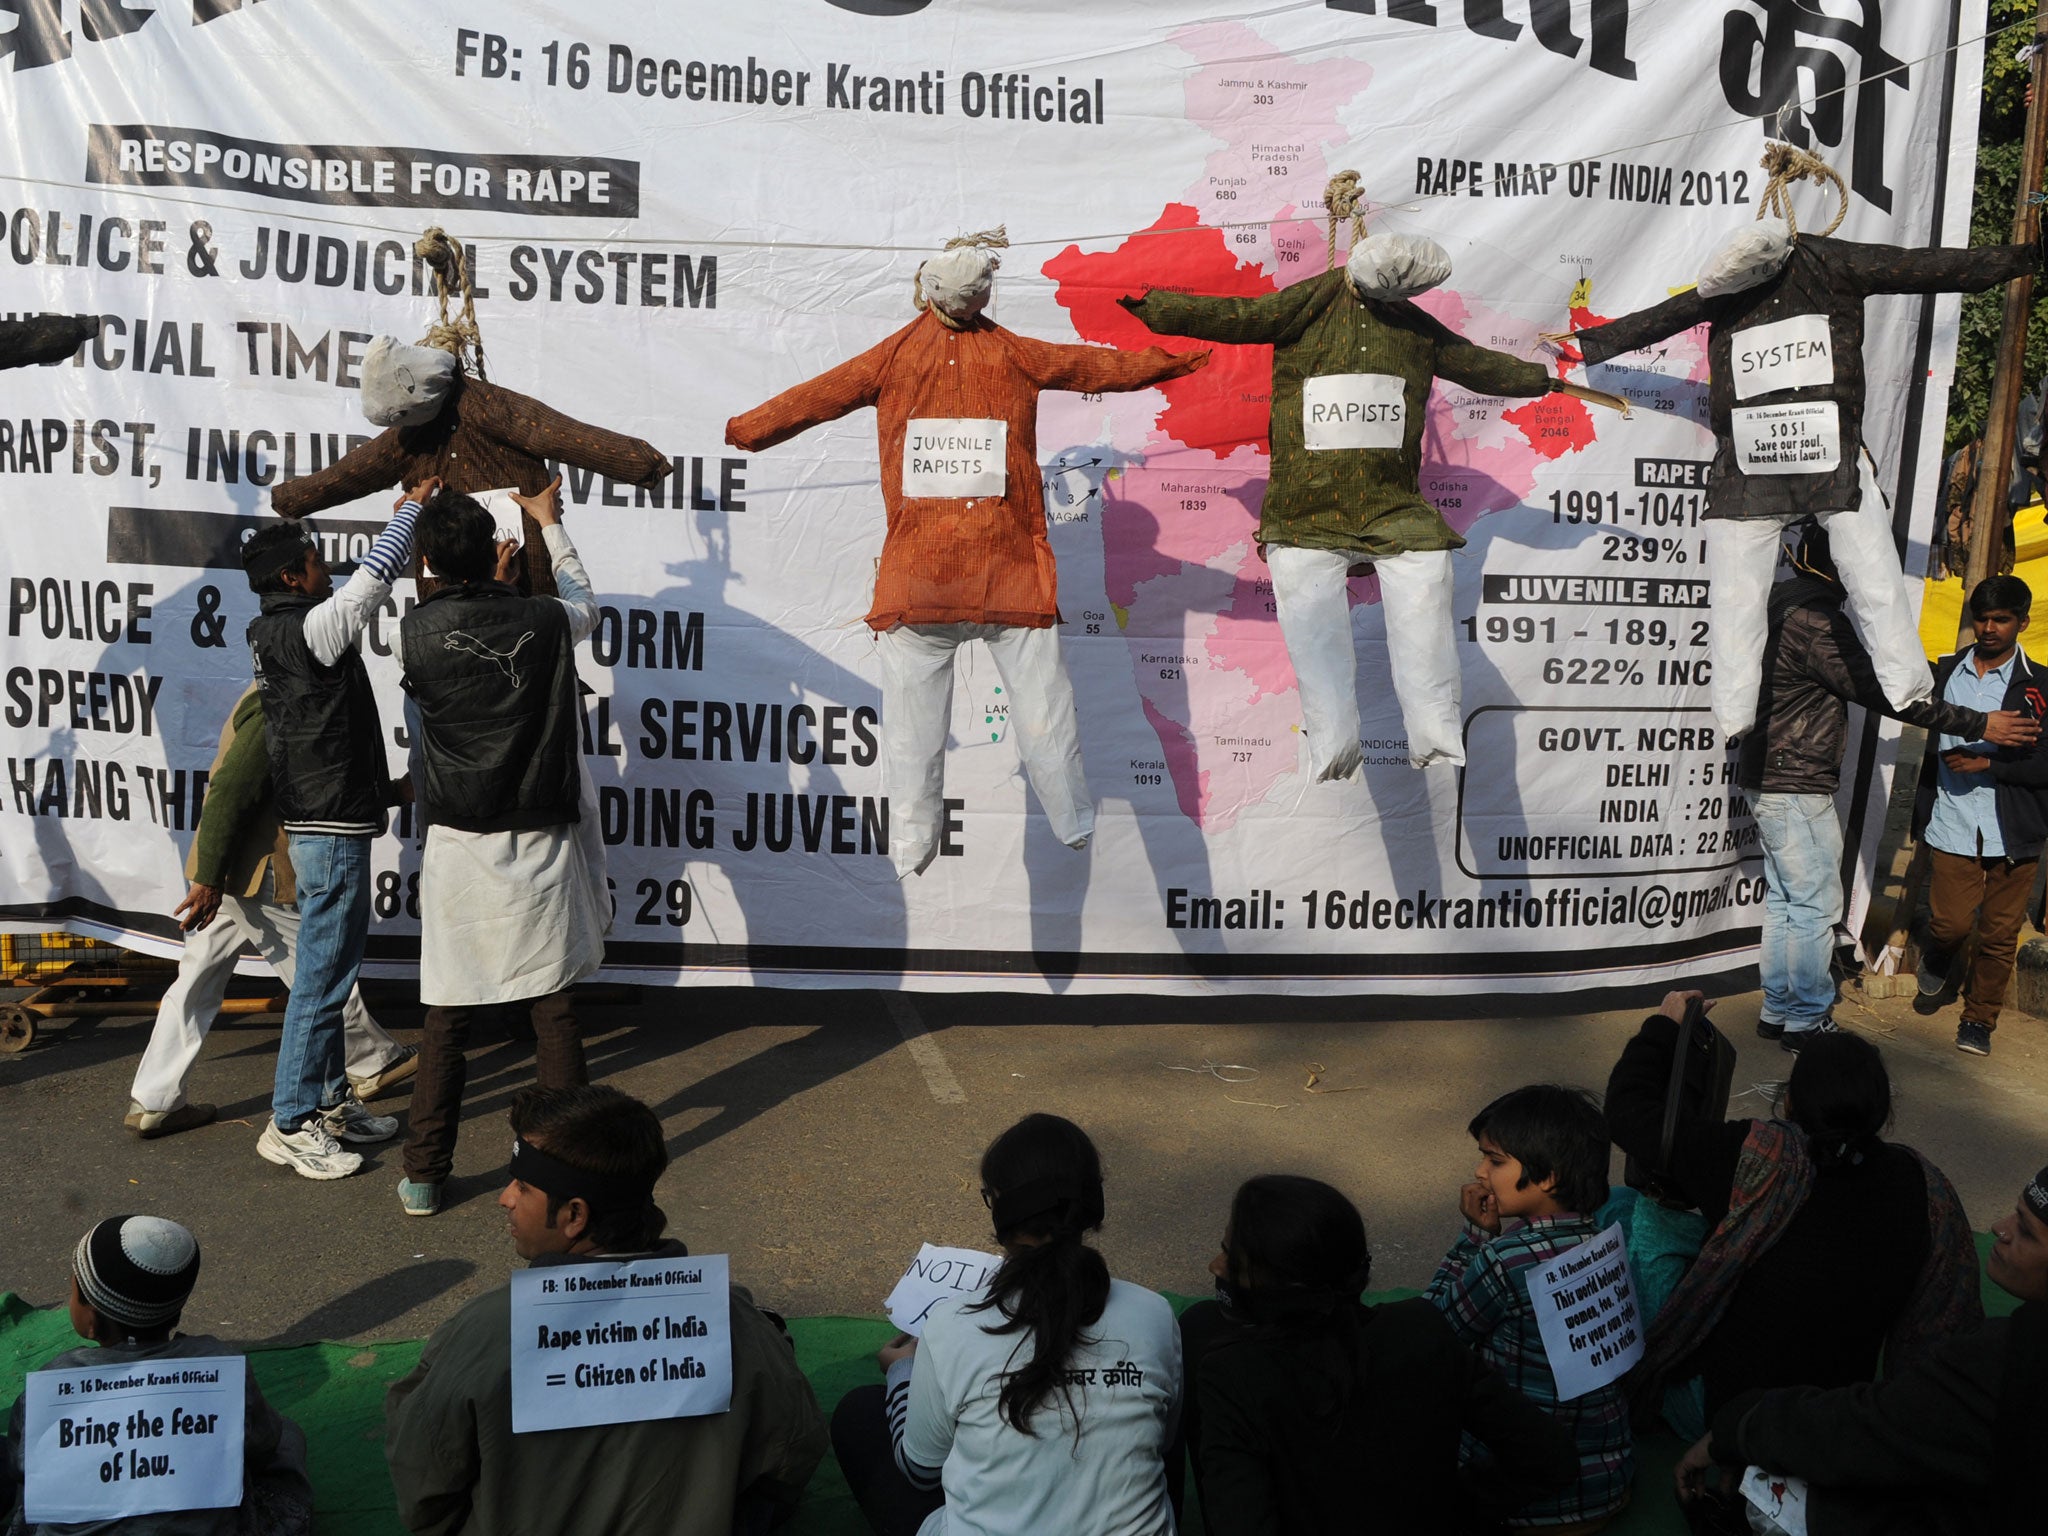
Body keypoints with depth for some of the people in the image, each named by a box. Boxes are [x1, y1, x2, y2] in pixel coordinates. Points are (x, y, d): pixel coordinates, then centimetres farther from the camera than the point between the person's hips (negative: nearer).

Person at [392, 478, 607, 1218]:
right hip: (541, 846, 0)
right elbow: (585, 603, 20)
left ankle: (424, 1176, 16)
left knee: (446, 1019, 7)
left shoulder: (416, 633, -6)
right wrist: (550, 523, 32)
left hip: (457, 850, 0)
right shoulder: (544, 622, -4)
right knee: (554, 1009, 8)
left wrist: (485, 582, 35)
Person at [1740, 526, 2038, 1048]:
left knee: (1785, 902, 16)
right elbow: (1882, 692, -21)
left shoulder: (1786, 605, 11)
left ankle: (1778, 1013, 22)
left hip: (1770, 782, 10)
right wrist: (1978, 725, -18)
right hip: (1797, 787, -10)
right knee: (1816, 907, -2)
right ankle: (1808, 1021, 7)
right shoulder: (1816, 620, -20)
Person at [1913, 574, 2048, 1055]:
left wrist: (1987, 763, -16)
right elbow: (1929, 743, 17)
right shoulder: (1946, 673, 7)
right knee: (1950, 921, -7)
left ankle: (1978, 1020, 22)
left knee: (2000, 934, 5)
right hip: (1953, 824, 1)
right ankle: (1936, 956, 28)